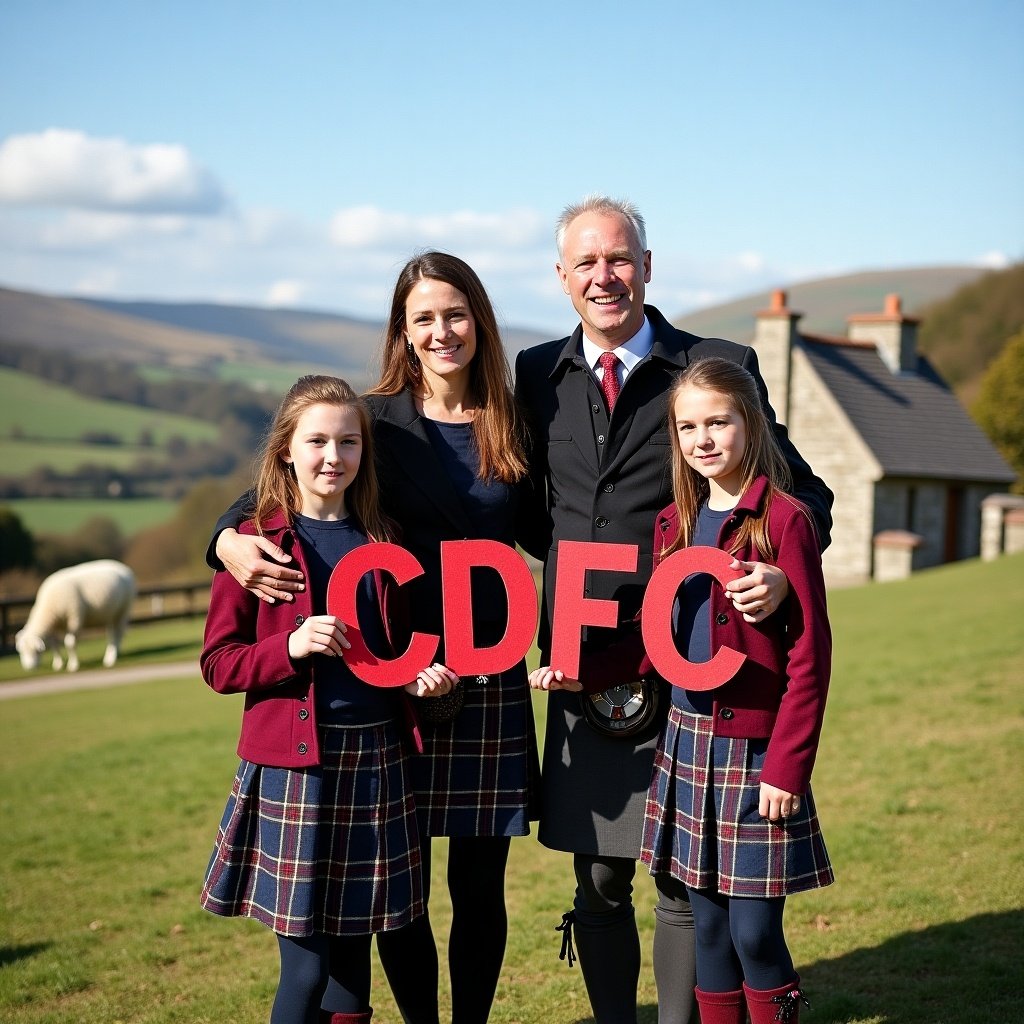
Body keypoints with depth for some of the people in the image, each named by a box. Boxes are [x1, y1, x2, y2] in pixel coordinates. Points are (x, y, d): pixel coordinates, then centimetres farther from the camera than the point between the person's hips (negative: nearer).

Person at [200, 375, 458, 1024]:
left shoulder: (381, 543, 10)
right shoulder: (257, 544, -2)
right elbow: (218, 664, -3)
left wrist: (424, 674, 0)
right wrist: (290, 646, -19)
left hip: (375, 760, 4)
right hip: (293, 766, -4)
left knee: (354, 952, 11)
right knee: (306, 964, -2)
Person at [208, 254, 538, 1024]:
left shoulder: (512, 424, 5)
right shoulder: (375, 420, -1)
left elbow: (539, 532, 15)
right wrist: (230, 541, -23)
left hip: (491, 679, 1)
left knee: (479, 881, 8)